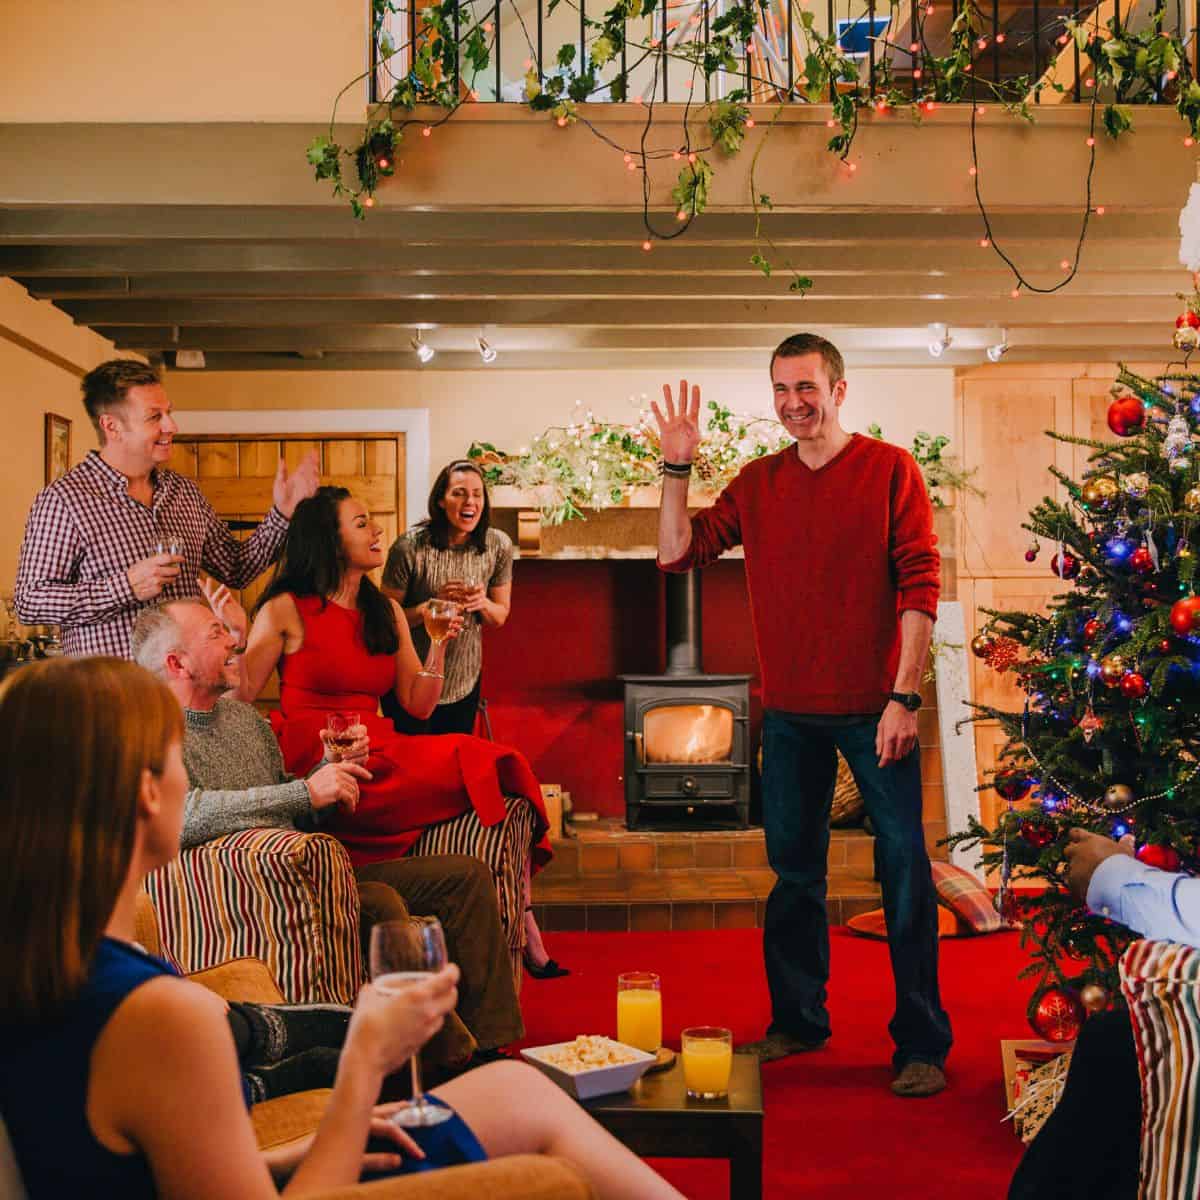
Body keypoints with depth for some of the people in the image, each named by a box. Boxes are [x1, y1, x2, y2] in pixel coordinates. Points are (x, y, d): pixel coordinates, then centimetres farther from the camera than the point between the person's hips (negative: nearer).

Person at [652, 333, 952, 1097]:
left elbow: (921, 587, -9)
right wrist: (678, 466, -4)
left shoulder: (890, 470, -4)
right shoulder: (758, 482, 9)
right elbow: (679, 552, 6)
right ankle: (798, 1020, 29)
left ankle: (923, 1043, 9)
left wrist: (903, 697, -15)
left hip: (874, 708, -4)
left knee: (904, 870, -1)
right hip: (790, 712, 4)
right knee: (795, 874, 14)